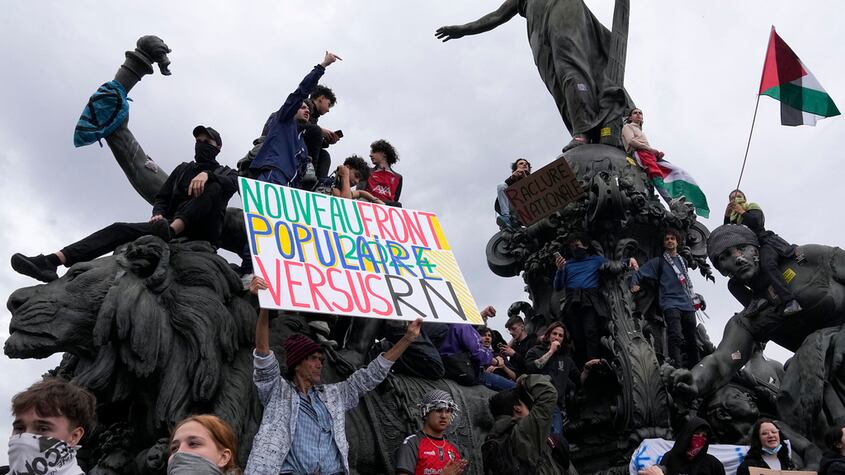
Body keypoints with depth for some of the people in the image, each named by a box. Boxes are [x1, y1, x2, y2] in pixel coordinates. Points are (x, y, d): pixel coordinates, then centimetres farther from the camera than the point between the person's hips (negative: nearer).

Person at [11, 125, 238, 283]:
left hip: (204, 232, -4)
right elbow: (162, 198, 18)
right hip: (172, 226, 5)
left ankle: (170, 232, -49)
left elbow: (232, 185, -9)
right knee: (119, 229, -17)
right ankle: (52, 261, -34)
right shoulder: (183, 169, 30)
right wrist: (158, 214, -5)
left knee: (213, 187, -29)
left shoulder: (225, 173, 18)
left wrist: (208, 174, -28)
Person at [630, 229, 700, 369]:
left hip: (688, 305, 6)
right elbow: (638, 273, 2)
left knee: (691, 341, 10)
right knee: (676, 337, -24)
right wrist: (634, 285, -16)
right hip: (671, 304, -6)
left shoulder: (683, 261, 22)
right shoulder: (658, 261, 5)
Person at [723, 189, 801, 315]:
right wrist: (727, 216, 1)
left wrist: (741, 212, 0)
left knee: (767, 265, -40)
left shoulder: (752, 207, 12)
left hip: (765, 243, -7)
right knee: (733, 284, -8)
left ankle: (790, 301, -51)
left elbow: (756, 222, -9)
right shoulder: (733, 218, 27)